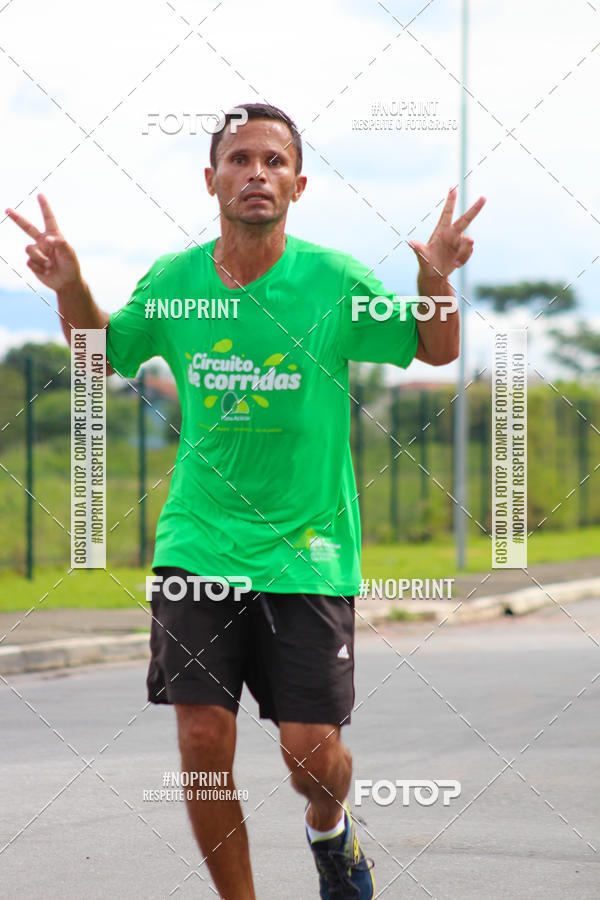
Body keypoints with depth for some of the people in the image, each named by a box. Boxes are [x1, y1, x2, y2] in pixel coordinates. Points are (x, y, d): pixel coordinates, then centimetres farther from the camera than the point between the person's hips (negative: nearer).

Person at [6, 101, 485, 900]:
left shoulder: (334, 281, -7)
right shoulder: (170, 282, 0)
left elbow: (436, 350, 7)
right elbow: (100, 353, 19)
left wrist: (435, 280, -13)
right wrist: (68, 286, 0)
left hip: (307, 555, -2)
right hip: (198, 548, 2)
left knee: (312, 750, -3)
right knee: (203, 741, -4)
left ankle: (330, 829, 33)